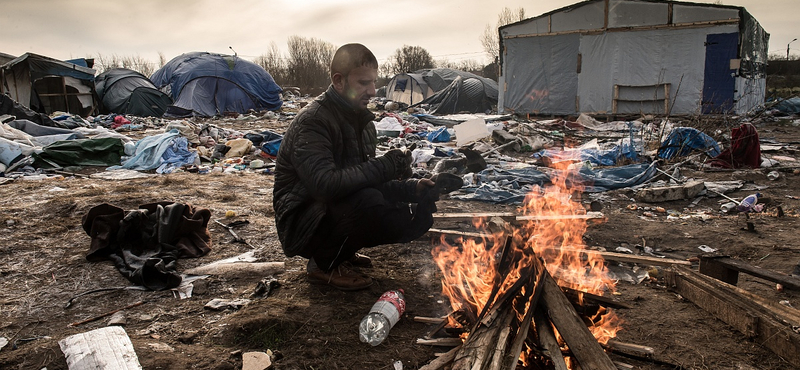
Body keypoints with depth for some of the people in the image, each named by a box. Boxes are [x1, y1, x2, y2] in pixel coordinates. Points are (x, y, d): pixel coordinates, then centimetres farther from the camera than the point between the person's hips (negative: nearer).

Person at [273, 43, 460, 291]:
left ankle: (343, 251, 10)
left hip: (342, 212, 8)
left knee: (419, 217, -1)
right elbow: (325, 184, -35)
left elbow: (374, 183, 8)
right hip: (302, 226, -8)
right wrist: (385, 165, -33)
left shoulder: (363, 122, 7)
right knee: (368, 202, -36)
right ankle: (326, 265, -10)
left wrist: (414, 188, -9)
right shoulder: (311, 122, -21)